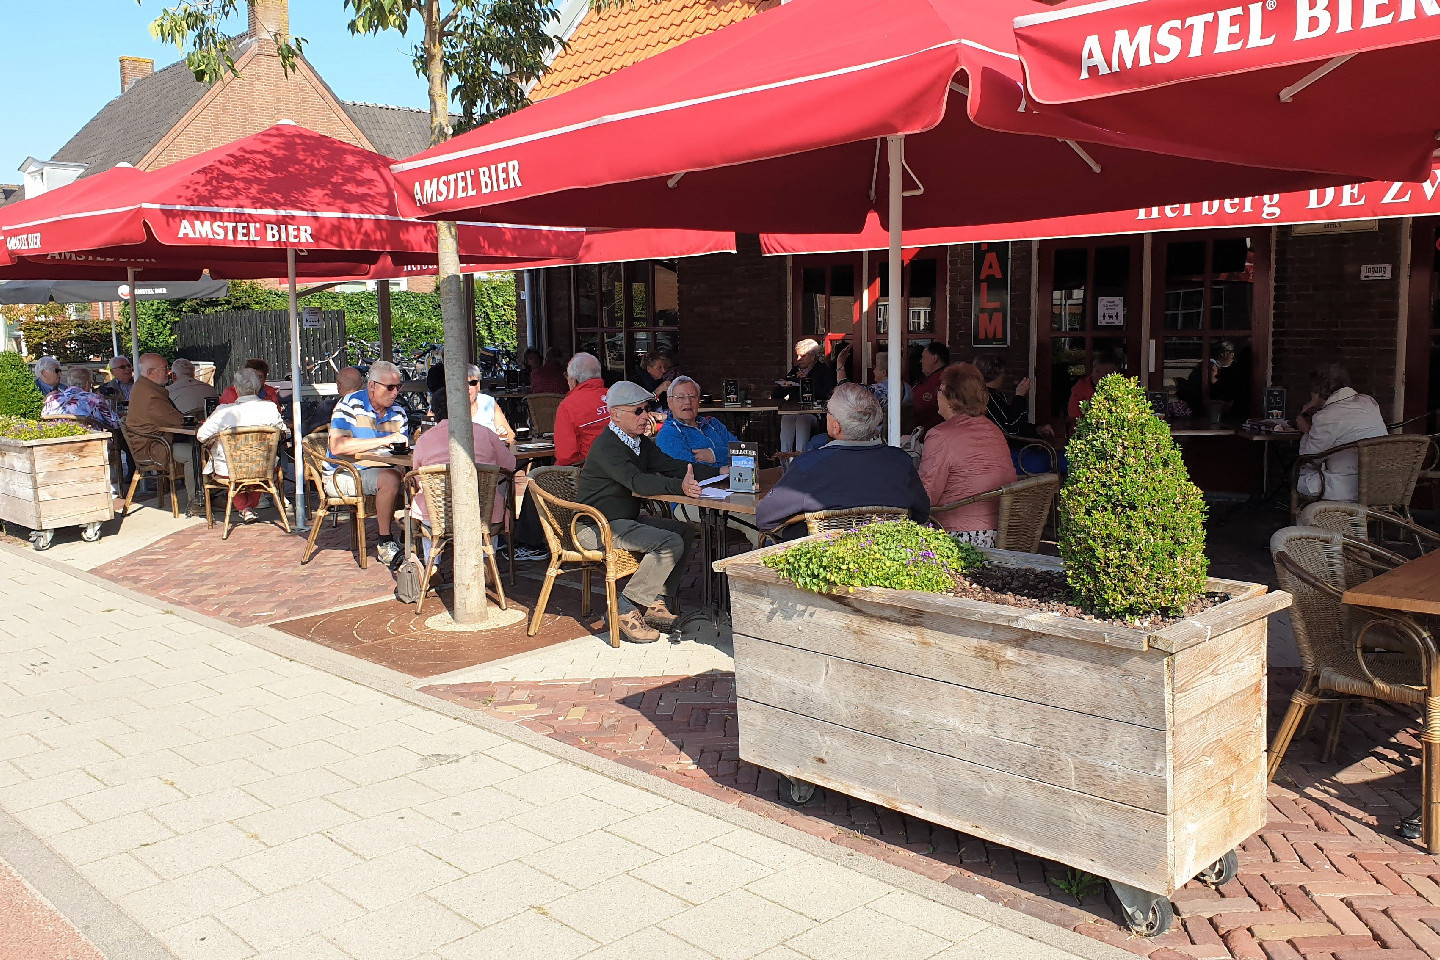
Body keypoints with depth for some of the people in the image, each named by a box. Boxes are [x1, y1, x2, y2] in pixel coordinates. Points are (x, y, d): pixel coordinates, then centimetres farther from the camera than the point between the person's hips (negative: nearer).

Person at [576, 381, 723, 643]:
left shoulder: (640, 443, 11)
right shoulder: (606, 446, -19)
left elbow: (672, 466, 7)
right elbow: (637, 482, -33)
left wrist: (720, 472, -5)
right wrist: (680, 487, -47)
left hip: (626, 520, 10)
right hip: (597, 527, -10)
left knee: (683, 530, 4)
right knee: (670, 543, -22)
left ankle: (656, 602, 4)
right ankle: (626, 608, -14)